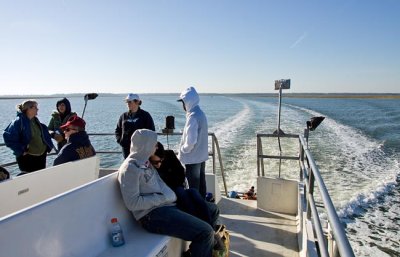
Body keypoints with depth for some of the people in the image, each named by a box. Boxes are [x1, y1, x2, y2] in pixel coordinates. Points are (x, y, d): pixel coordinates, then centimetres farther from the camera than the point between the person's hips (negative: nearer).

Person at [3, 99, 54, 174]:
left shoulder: (36, 121, 8)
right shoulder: (18, 122, -14)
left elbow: (44, 135, 20)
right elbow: (8, 138, -18)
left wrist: (47, 147, 8)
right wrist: (21, 150, -18)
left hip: (42, 156, 7)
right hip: (27, 157, -7)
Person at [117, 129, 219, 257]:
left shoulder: (146, 162, 16)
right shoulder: (130, 167, -12)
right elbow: (132, 203, -19)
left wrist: (170, 195, 6)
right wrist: (162, 198, -14)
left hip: (168, 204, 10)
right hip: (153, 214, -10)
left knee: (213, 211, 15)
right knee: (205, 232, -23)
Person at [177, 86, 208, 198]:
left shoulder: (193, 117, -21)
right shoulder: (200, 113, 8)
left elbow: (191, 141, -26)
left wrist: (182, 151, -9)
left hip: (192, 158, -9)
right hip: (201, 156, 9)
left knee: (193, 186, 2)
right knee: (201, 182, 18)